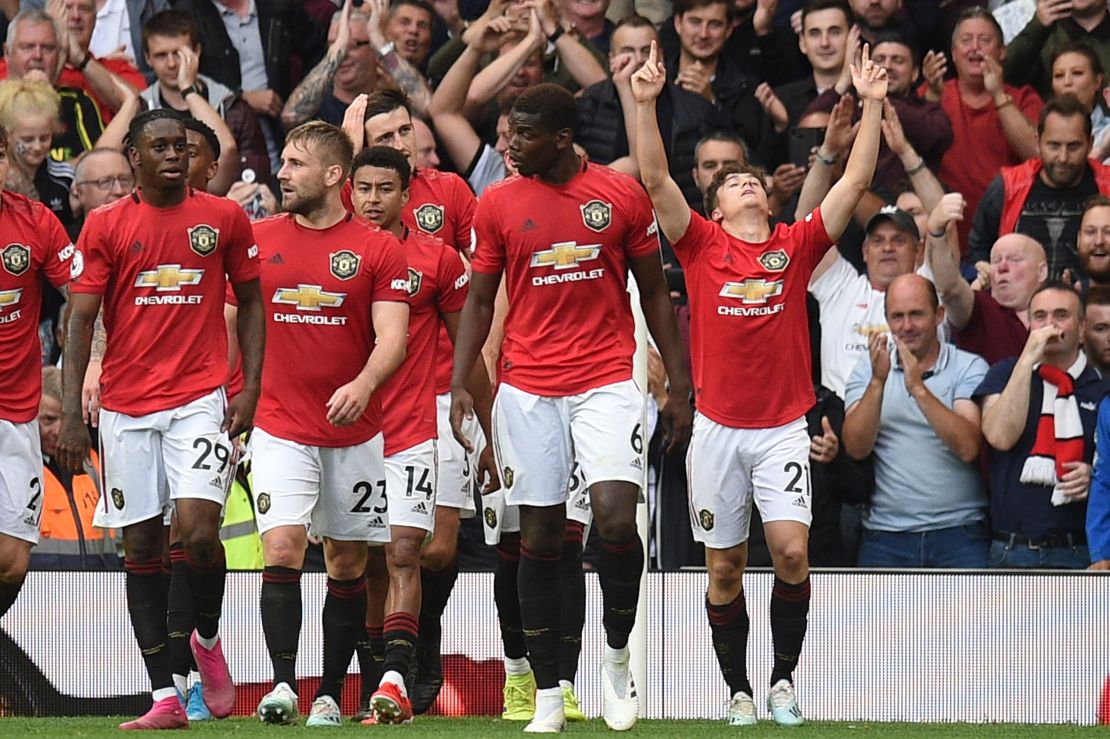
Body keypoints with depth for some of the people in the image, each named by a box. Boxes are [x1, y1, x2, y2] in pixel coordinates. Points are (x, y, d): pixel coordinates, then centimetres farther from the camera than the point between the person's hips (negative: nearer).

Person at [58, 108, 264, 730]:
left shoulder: (224, 218, 4)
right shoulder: (106, 227, 2)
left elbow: (250, 303, 12)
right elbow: (81, 322, 0)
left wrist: (251, 386, 0)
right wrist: (71, 414, -7)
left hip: (200, 399, -1)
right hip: (126, 407, 1)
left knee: (198, 530, -16)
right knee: (141, 544, 2)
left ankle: (208, 637, 15)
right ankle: (165, 697, 7)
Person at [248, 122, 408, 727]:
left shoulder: (378, 250, -3)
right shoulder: (258, 241, 3)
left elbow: (392, 340, -9)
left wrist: (363, 385, -28)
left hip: (354, 431, 0)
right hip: (279, 426, 0)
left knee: (348, 563, 6)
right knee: (281, 548, -15)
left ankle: (331, 694, 15)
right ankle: (283, 684, -17)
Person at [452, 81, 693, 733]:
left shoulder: (623, 195, 1)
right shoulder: (499, 203, 4)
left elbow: (655, 293, 8)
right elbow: (480, 299, 9)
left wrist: (679, 384, 5)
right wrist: (460, 383, -3)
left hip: (606, 382, -2)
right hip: (528, 390, 2)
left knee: (617, 515, -18)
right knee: (540, 536, 2)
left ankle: (618, 657, 5)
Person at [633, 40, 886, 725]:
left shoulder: (797, 246, 6)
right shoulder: (702, 245, 5)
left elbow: (855, 183, 1)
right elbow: (655, 178, -5)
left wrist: (872, 106, -6)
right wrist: (645, 103, -14)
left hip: (784, 426, 0)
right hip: (717, 427, 0)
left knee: (791, 550, -14)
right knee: (725, 567, 5)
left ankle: (785, 678, 3)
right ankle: (738, 689, 18)